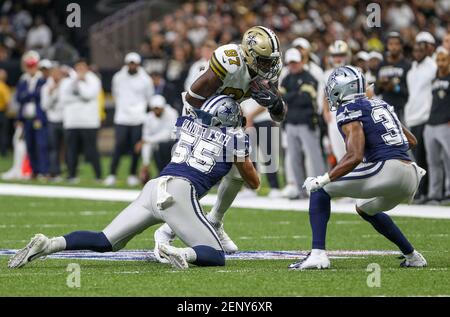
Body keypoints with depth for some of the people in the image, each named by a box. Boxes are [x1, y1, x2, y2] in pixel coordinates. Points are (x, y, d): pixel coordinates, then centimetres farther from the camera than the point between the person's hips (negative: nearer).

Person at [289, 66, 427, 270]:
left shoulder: (350, 112, -2)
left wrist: (322, 180, -11)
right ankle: (413, 257, 33)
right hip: (410, 178, 8)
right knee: (365, 209, 35)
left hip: (387, 170, -8)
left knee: (320, 191, 2)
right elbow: (412, 141, 28)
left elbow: (355, 157, -15)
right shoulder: (381, 106, 23)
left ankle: (318, 254, -13)